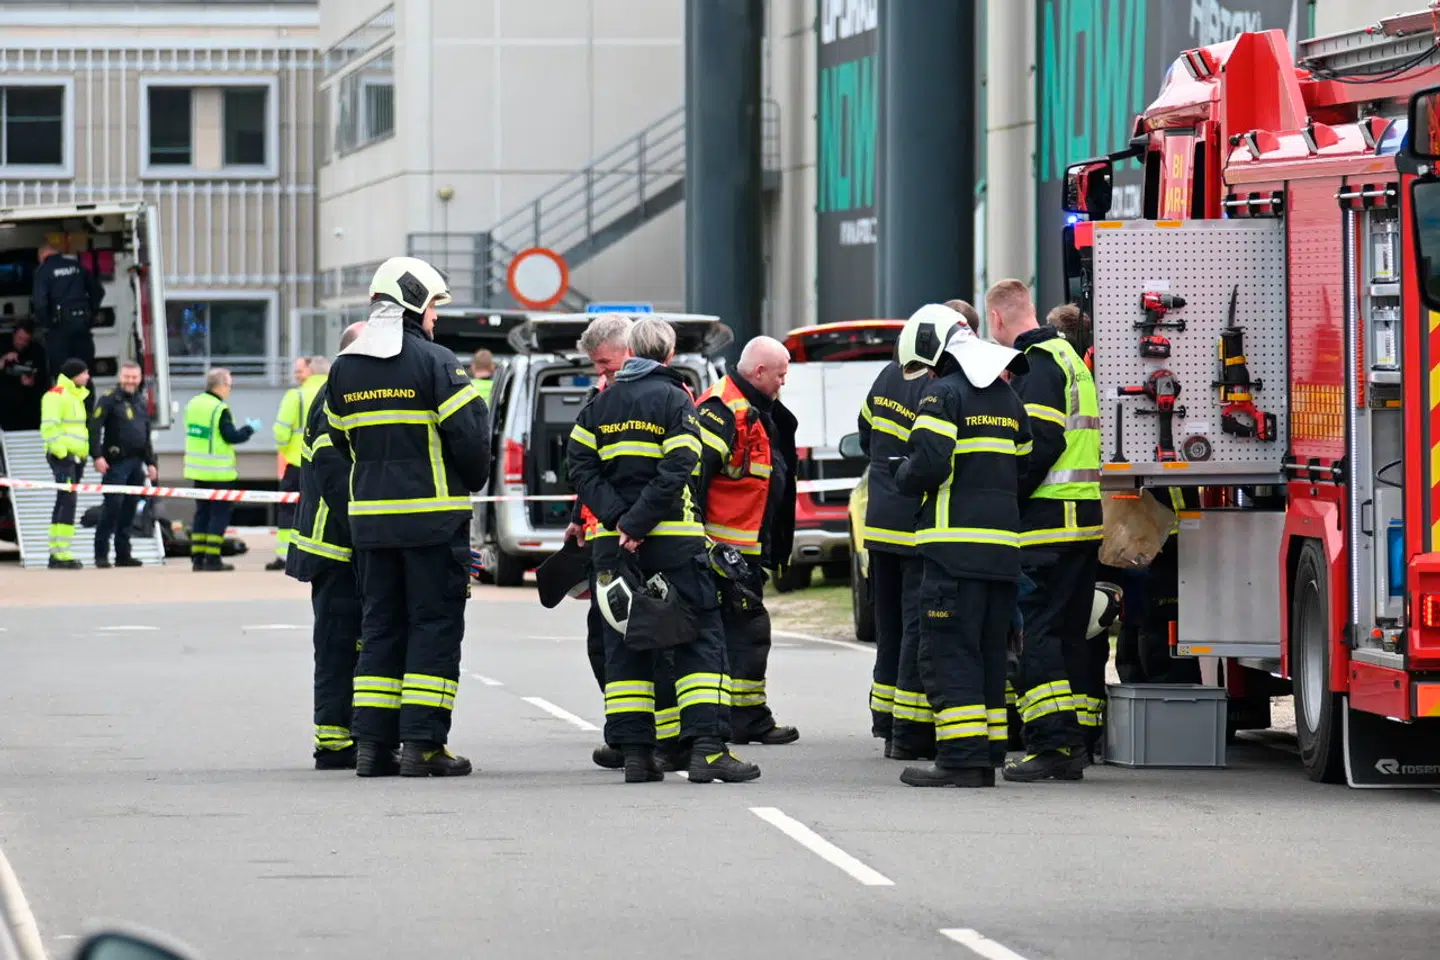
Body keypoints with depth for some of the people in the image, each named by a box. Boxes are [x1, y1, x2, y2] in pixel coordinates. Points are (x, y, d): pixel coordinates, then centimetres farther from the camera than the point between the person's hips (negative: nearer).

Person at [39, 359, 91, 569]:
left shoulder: (77, 396, 21)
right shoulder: (56, 395, -10)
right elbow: (49, 427, -18)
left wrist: (83, 456, 20)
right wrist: (61, 452, -21)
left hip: (76, 457, 10)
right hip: (62, 456, -10)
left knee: (64, 503, 11)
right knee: (68, 502, -16)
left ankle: (56, 554, 15)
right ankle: (63, 554, -20)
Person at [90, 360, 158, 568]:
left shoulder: (141, 402, 18)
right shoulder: (109, 399, -4)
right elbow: (94, 428, -11)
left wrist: (151, 462, 22)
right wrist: (97, 456, -20)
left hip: (136, 463, 7)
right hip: (116, 462, -7)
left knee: (129, 508, 6)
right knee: (113, 505, -12)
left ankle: (123, 553, 11)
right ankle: (101, 553, -7)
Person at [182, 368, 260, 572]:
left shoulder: (192, 404, 8)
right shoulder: (220, 409, -16)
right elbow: (232, 437, -18)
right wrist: (250, 429, 0)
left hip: (197, 469, 7)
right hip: (217, 471, -7)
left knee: (202, 512, 13)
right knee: (220, 514, -1)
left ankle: (197, 558, 12)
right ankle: (212, 559, -4)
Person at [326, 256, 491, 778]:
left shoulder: (344, 368, 8)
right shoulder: (435, 362, -11)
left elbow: (341, 440, 14)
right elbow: (470, 434, -11)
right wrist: (473, 481, 7)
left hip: (369, 515, 5)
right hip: (434, 518, -5)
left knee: (379, 626, 11)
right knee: (435, 625, 0)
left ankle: (372, 744, 7)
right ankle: (423, 744, -5)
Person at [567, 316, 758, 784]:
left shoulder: (602, 403, 10)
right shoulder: (674, 400, -5)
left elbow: (581, 466, 2)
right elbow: (678, 471, -16)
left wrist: (617, 518, -7)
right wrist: (637, 524, -16)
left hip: (613, 539, 5)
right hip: (673, 536, -4)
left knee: (624, 643, 10)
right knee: (700, 639, -1)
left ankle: (634, 750, 5)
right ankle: (707, 748, -11)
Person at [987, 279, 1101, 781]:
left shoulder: (1036, 363, -11)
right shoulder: (1069, 358, 19)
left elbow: (1042, 442, -20)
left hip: (1047, 515, -9)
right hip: (1087, 515, 9)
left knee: (1037, 632, -9)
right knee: (1074, 631, 12)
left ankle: (1051, 743, -15)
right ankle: (1078, 742, 13)